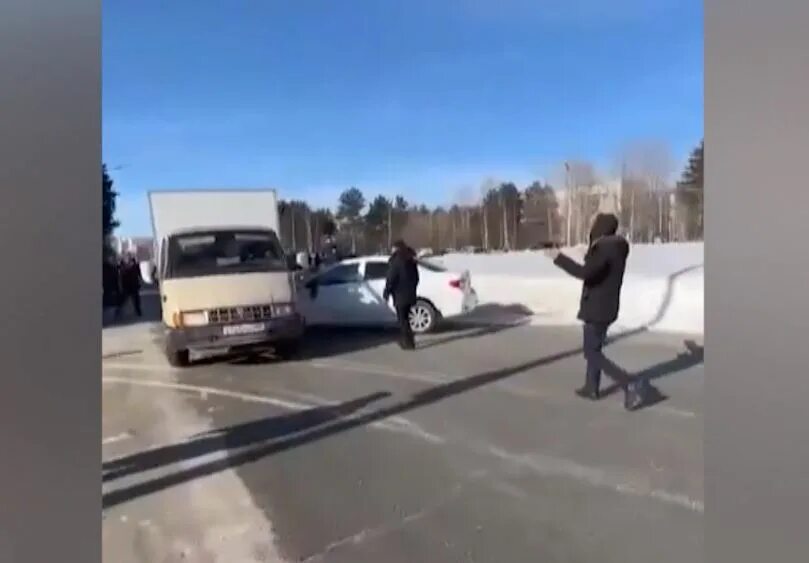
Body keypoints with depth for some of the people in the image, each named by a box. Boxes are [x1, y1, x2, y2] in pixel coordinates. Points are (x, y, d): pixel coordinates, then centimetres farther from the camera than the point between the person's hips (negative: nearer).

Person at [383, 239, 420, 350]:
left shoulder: (396, 261, -12)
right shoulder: (411, 260, 12)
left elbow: (391, 279, -15)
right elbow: (416, 278, 17)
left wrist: (386, 293, -7)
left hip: (400, 295, -8)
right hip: (410, 294, 8)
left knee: (402, 319, -1)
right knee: (404, 318, 18)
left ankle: (409, 342, -2)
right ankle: (403, 340, 25)